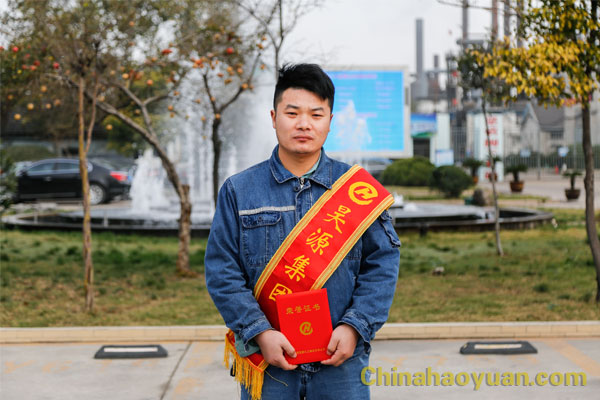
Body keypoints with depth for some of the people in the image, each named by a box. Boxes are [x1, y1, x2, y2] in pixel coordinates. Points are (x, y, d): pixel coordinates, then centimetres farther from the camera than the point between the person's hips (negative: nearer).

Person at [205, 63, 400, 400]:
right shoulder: (238, 191, 3)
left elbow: (383, 262, 2)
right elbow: (222, 272, -1)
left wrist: (354, 327, -8)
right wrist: (260, 333, -11)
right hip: (267, 360, 0)